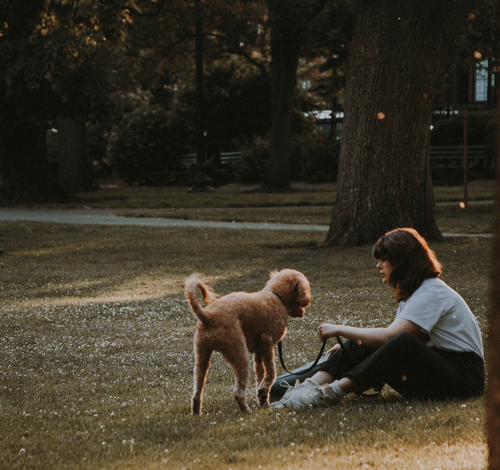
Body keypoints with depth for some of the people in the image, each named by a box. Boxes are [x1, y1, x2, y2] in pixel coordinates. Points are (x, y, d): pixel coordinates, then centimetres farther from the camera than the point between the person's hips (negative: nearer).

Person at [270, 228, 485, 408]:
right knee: (362, 345, -9)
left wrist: (340, 330, -17)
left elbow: (388, 336, -27)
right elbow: (390, 337, 14)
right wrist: (347, 347, 3)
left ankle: (332, 392, -38)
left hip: (464, 376, -9)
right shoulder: (413, 292, 15)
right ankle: (311, 385, -26)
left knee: (403, 344, -36)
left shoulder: (431, 294, -17)